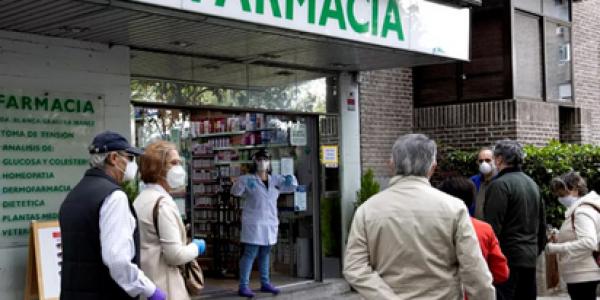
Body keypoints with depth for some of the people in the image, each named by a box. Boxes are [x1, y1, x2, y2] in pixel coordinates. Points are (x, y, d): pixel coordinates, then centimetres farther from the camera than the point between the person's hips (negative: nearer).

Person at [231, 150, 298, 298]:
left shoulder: (275, 179, 8)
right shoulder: (248, 179, -7)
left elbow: (291, 186, 13)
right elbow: (235, 191, -16)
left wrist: (291, 179, -11)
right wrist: (243, 184, -38)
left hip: (269, 223, 6)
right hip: (253, 223, -6)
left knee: (265, 254, 16)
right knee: (250, 254, -7)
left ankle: (265, 283, 27)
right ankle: (243, 286, -4)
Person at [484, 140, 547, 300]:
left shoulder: (500, 184, -13)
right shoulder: (532, 184, 14)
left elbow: (492, 226, -17)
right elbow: (542, 223, 19)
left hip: (508, 257, -8)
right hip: (530, 257, 8)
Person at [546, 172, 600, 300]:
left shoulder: (582, 211, -15)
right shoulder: (583, 208, 16)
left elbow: (589, 242, -28)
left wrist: (557, 248, -23)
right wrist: (558, 240, 9)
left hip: (582, 276, -10)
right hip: (581, 274, 10)